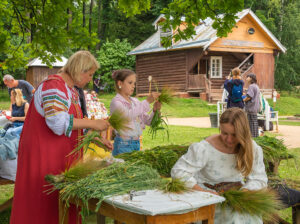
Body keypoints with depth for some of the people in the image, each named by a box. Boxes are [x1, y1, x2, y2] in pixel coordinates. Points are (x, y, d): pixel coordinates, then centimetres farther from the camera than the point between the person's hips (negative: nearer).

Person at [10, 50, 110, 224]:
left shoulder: (72, 91, 15)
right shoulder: (54, 86, -16)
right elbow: (58, 121, -29)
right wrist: (92, 123, -23)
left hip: (62, 156, 9)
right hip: (43, 154, -9)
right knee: (43, 207, -3)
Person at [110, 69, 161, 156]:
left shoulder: (135, 101, 11)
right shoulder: (116, 102, -8)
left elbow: (148, 121, 11)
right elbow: (128, 115, -27)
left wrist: (155, 111, -9)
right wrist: (147, 101, -27)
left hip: (136, 143, 6)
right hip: (123, 145, -6)